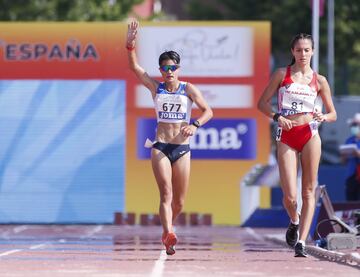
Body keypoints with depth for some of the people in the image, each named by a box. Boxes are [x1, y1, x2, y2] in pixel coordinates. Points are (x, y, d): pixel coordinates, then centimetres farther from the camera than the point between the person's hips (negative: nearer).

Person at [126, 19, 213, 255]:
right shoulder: (156, 87, 5)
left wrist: (195, 125, -17)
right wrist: (130, 44, -17)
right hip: (160, 147, -1)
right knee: (166, 193, -18)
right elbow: (134, 66, -3)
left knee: (179, 202, 5)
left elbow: (208, 111, 1)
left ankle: (167, 232, 31)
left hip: (182, 148, 1)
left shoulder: (188, 89, 3)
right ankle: (169, 236, -31)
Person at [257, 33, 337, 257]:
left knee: (308, 192, -3)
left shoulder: (319, 80, 8)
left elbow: (333, 114, 12)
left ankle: (301, 242, 0)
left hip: (310, 135, 1)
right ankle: (294, 221, 27)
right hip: (286, 137, -1)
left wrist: (323, 117, -10)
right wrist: (277, 117, -10)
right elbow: (262, 102, 7)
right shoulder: (282, 74, 7)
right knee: (290, 196, -7)